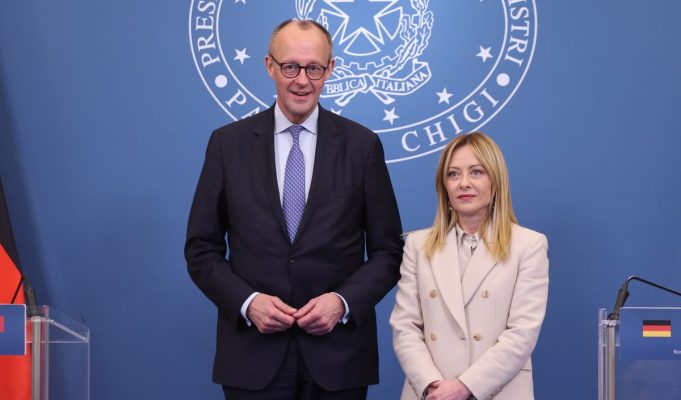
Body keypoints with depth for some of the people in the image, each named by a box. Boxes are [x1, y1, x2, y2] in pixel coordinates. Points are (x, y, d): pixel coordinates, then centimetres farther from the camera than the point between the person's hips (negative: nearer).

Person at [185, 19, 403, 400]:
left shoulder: (362, 145, 0)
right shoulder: (228, 143, 2)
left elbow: (388, 251, 3)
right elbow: (202, 248, 4)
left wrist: (344, 301, -12)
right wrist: (247, 302, -11)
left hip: (337, 354, 0)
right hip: (254, 353, 0)